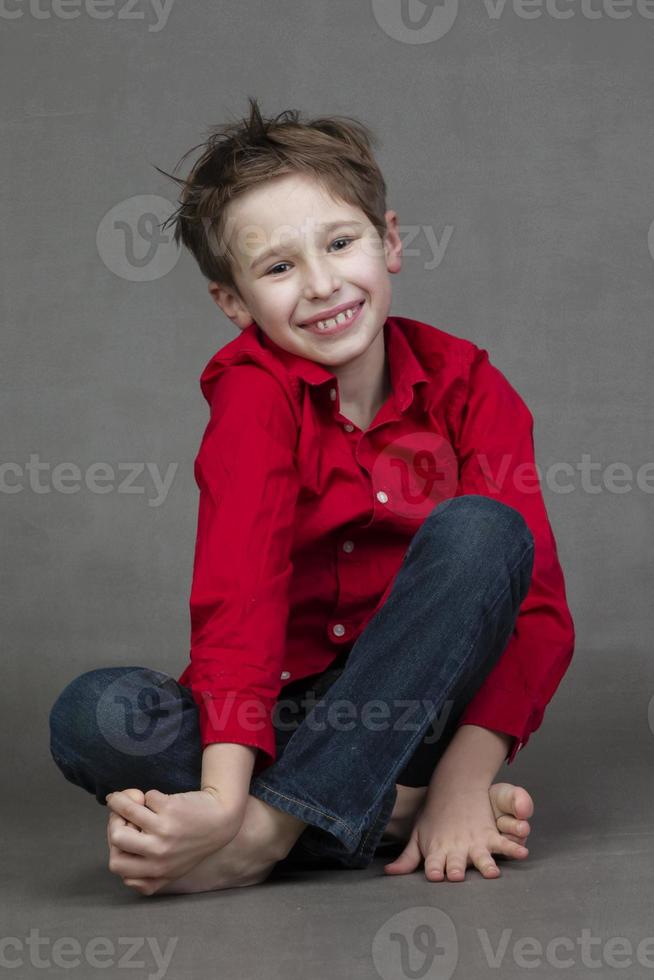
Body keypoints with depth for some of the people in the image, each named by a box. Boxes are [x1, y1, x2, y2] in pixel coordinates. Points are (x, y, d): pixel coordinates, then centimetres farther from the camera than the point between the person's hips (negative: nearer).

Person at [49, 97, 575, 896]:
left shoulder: (466, 385, -3)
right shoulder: (256, 391, -7)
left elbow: (538, 605, -11)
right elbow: (237, 588, -22)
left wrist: (466, 772, -26)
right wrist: (223, 794, -36)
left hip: (419, 704, 1)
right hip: (288, 710, 0)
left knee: (479, 528, -27)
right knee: (91, 716, -28)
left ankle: (269, 831, -31)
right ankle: (397, 810, -26)